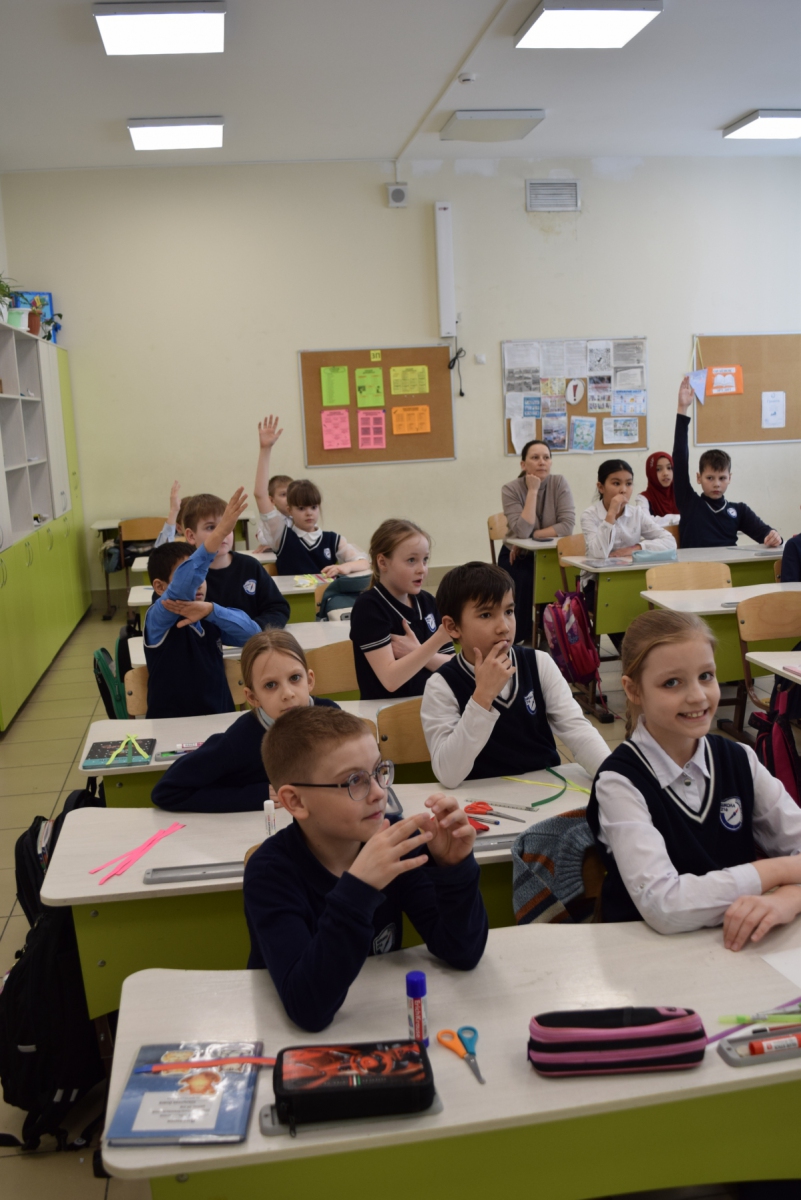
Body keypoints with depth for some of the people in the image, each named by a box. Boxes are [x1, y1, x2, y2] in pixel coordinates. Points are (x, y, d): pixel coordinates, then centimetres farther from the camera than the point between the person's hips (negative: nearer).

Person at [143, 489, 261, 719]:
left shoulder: (209, 620, 8)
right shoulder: (158, 618, -8)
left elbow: (252, 633, -5)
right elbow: (181, 588, -26)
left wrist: (211, 610, -21)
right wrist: (217, 535, -38)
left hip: (219, 720, 3)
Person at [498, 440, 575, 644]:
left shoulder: (559, 483, -8)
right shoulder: (511, 489, -12)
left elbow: (567, 525, -19)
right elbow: (523, 531, -25)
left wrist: (532, 536, -21)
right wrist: (532, 491, -23)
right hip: (517, 557, -1)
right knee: (524, 581, -31)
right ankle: (521, 639, -12)